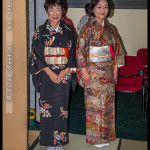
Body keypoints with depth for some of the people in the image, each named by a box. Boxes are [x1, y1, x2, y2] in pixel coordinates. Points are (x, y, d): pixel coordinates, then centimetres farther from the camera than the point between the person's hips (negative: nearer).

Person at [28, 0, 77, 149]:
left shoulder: (68, 31, 7)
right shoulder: (40, 31, 0)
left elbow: (73, 53, 5)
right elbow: (36, 54, -4)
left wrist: (65, 71, -9)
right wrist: (49, 72, -14)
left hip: (64, 75, 2)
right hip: (47, 75, -2)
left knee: (62, 107, 5)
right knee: (47, 107, 1)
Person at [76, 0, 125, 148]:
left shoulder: (109, 28, 9)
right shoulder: (88, 28, -8)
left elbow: (117, 48, 15)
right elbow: (80, 50, -11)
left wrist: (115, 68, 9)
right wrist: (84, 71, -14)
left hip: (108, 72, 6)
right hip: (93, 72, -6)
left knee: (107, 102, 11)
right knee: (94, 103, 0)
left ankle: (106, 135, 24)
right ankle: (95, 137, 14)